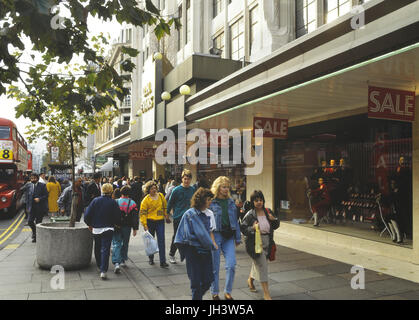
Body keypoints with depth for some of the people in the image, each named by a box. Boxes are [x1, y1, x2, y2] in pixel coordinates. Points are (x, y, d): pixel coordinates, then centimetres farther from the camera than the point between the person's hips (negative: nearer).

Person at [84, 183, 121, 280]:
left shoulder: (95, 200, -3)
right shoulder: (113, 202, -8)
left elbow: (87, 214, -3)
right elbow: (118, 217, -6)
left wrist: (89, 224, 12)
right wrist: (117, 224, 14)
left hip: (96, 229, 3)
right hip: (108, 229, -3)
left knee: (97, 248, 21)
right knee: (105, 249, -4)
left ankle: (99, 266, 36)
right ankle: (103, 270, -13)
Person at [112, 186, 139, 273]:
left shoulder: (115, 202, -5)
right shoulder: (132, 203, -3)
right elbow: (135, 217, -2)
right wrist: (135, 228, 3)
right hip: (127, 227, 1)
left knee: (116, 244, -1)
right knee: (125, 244, 18)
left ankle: (116, 263, -16)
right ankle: (122, 261, 28)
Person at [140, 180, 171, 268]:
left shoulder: (161, 196, 3)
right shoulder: (146, 200, -8)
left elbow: (165, 207, 16)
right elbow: (143, 213, -8)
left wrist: (167, 216, 18)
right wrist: (144, 224, -13)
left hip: (160, 221, 2)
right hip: (150, 222, -2)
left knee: (161, 241, -5)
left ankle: (162, 261, -4)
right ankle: (151, 258, 31)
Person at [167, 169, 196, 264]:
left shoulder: (193, 189, 3)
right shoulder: (176, 190, -8)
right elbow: (170, 203, 0)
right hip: (178, 217, -3)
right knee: (176, 237, 7)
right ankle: (171, 255, 25)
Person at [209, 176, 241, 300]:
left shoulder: (231, 202, 9)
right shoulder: (211, 202, -5)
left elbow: (235, 220, 13)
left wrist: (238, 237, 11)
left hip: (229, 236, 4)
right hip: (215, 235, -4)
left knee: (231, 265, -2)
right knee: (215, 267, 6)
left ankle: (227, 292, 16)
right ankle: (214, 292, 24)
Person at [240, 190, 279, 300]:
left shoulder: (268, 212, 3)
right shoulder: (250, 215, -12)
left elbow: (276, 226, 11)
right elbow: (243, 228, -11)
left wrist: (273, 219, -10)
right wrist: (253, 228, -27)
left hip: (267, 242, 6)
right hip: (255, 243, -6)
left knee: (257, 263, 22)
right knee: (262, 265, -10)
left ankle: (250, 280, 51)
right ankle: (266, 293, -2)